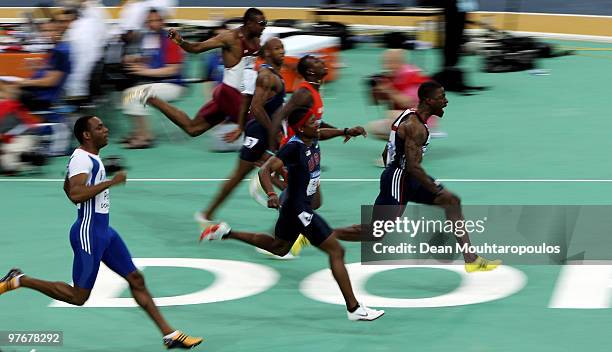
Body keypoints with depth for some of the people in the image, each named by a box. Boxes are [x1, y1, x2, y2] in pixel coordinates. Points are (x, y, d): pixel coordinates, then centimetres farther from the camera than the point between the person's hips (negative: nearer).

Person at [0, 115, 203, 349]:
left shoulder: (91, 157, 13)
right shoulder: (81, 158, -18)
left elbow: (67, 187, 28)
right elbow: (75, 194, -33)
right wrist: (111, 182, -29)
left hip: (104, 231, 10)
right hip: (88, 234, -10)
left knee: (136, 279, 8)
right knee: (78, 297, -2)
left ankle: (170, 335, 9)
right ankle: (19, 280, 10)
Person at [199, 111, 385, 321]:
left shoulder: (312, 139, 1)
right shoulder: (294, 147, -25)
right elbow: (265, 170, -32)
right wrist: (271, 194, -48)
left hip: (293, 207, 10)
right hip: (299, 209, -10)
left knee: (278, 247, 32)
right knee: (336, 252, -9)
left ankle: (226, 233, 35)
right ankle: (354, 309, -6)